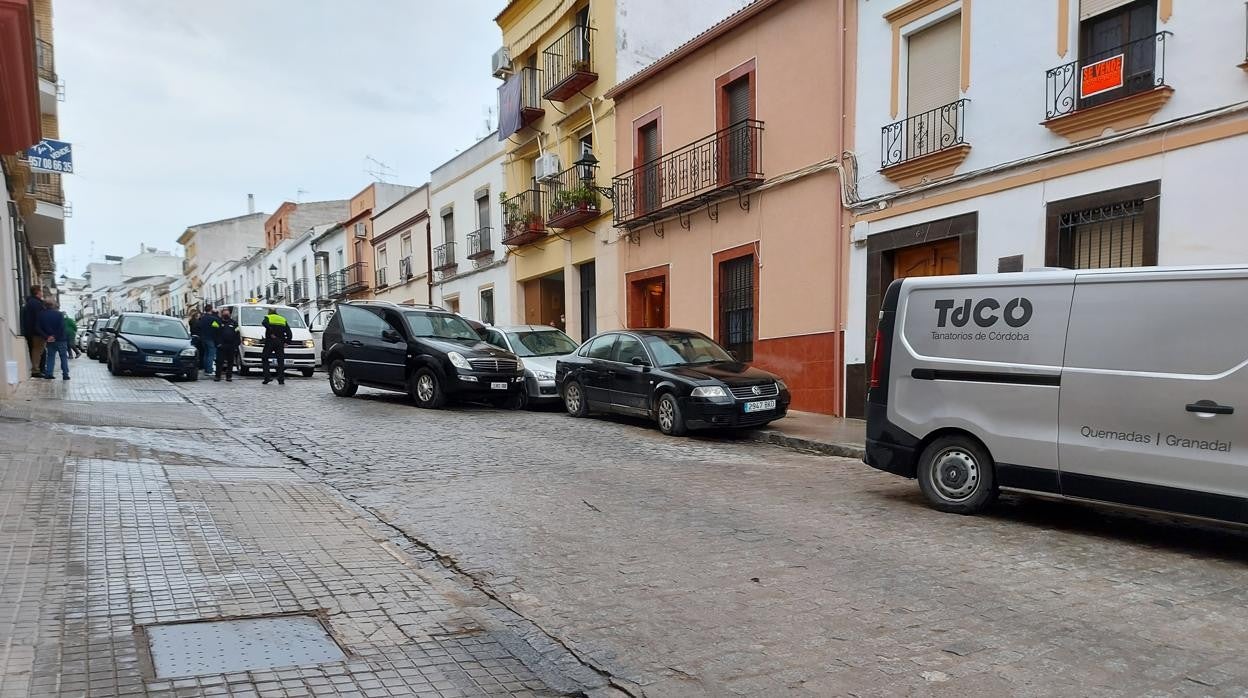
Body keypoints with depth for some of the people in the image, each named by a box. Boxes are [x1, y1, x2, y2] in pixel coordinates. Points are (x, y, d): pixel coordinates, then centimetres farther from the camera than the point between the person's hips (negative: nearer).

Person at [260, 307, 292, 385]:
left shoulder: (268, 318, 7)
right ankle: (281, 380, -4)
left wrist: (271, 333, -20)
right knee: (281, 361, 4)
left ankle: (267, 378, -2)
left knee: (264, 359, 8)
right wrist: (286, 341, 4)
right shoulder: (283, 320, 17)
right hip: (280, 343, 3)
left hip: (270, 341, -3)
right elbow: (289, 334, 8)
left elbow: (264, 323, -20)